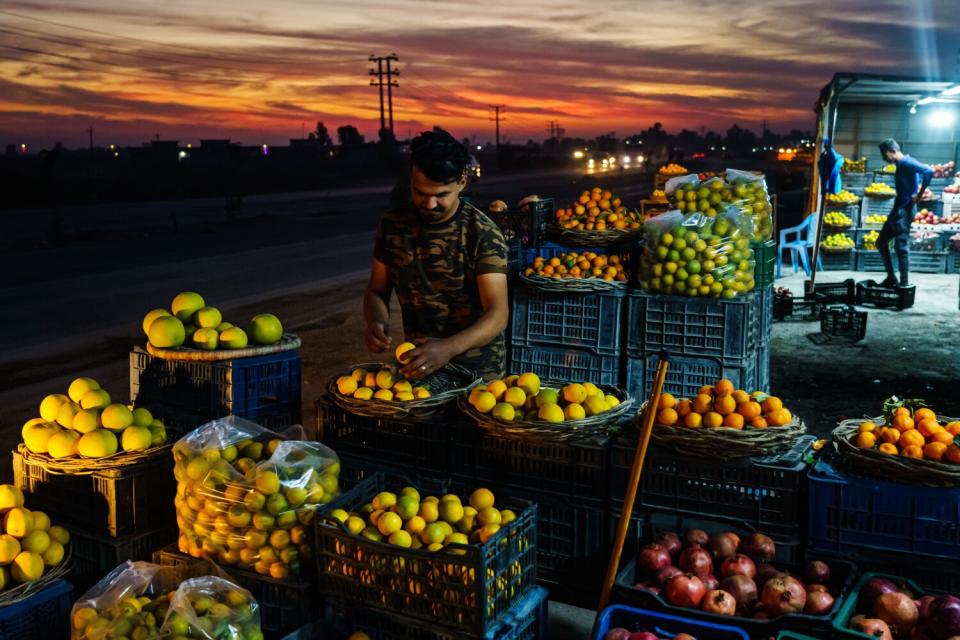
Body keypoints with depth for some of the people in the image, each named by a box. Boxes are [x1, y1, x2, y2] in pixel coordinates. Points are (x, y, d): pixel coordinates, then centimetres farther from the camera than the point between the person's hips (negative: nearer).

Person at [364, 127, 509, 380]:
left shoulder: (483, 234, -14)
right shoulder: (393, 223, -2)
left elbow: (498, 314, -21)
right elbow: (377, 290, 6)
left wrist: (448, 348, -38)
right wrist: (376, 322, -17)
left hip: (476, 369, -3)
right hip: (416, 360, 3)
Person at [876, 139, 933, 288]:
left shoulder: (907, 163, -13)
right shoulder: (901, 166, 16)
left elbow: (929, 171, -26)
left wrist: (919, 195, -18)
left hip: (904, 211, -10)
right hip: (897, 211, 11)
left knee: (901, 247, -9)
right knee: (881, 242, 14)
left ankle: (904, 284, -5)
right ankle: (891, 278, 17)